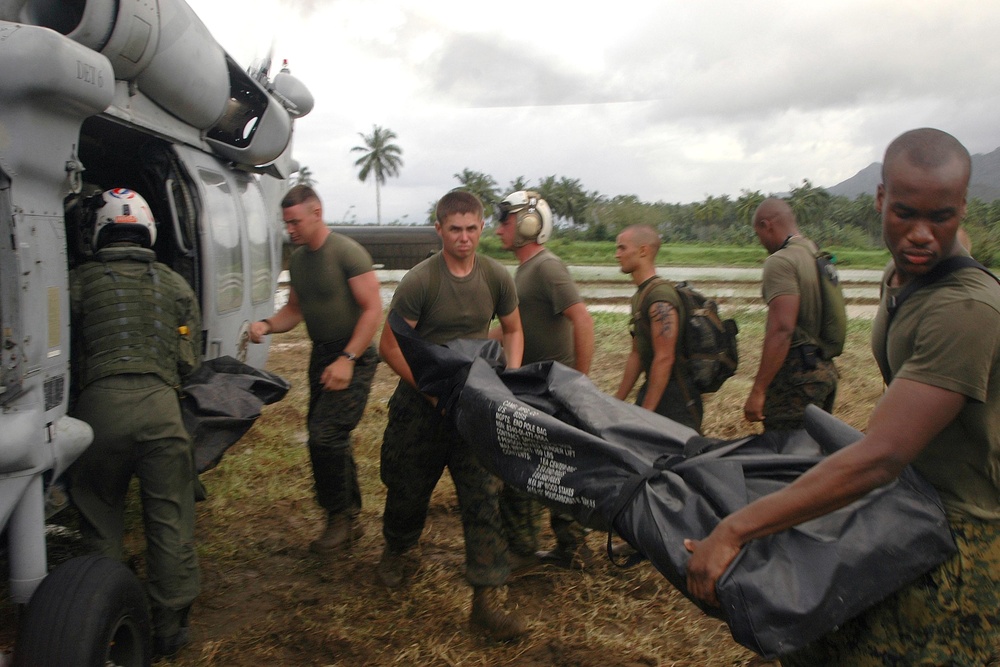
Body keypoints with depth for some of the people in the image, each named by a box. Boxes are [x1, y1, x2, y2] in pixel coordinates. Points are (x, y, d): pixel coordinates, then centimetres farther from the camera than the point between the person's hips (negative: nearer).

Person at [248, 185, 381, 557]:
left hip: (353, 356, -8)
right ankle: (350, 520, 27)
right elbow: (294, 309, 17)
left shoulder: (347, 252, -15)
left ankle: (338, 517, 2)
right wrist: (267, 326, -4)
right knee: (330, 440, 13)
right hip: (321, 355, 8)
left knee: (325, 435, -17)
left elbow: (373, 309, -17)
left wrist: (347, 359, -22)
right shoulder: (297, 259, 8)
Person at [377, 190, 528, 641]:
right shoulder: (419, 281, -15)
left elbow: (512, 330, 12)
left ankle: (485, 599, 5)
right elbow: (390, 348, -12)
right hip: (421, 401, -2)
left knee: (484, 496, -4)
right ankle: (399, 551, 48)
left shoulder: (497, 278, -3)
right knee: (409, 488, 15)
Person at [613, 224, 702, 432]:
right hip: (652, 388, 9)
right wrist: (618, 400, 15)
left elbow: (664, 358, -22)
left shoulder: (660, 297, -18)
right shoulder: (639, 296, 13)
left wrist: (645, 413, -21)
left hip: (675, 398, -9)